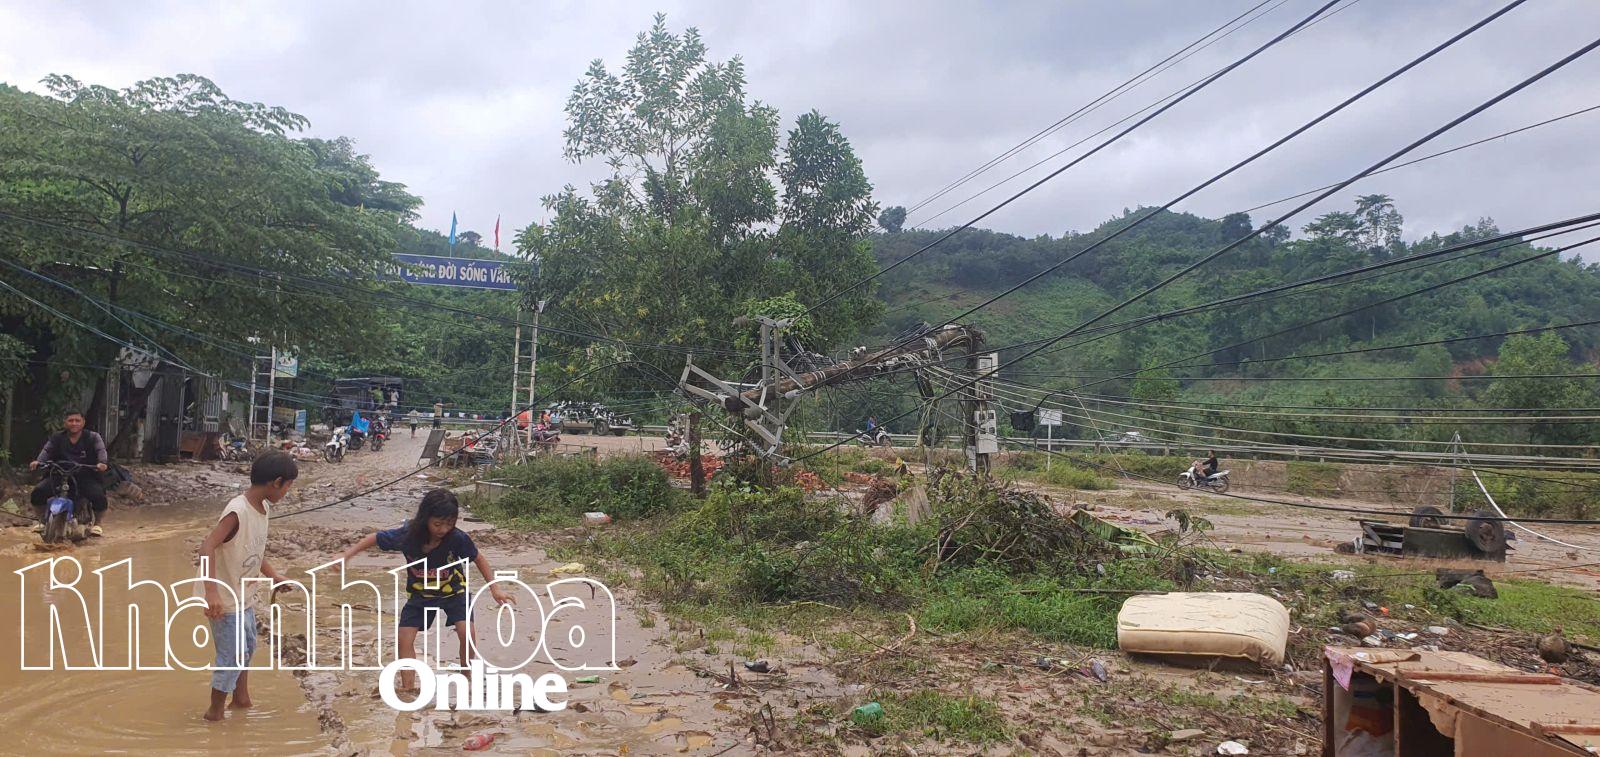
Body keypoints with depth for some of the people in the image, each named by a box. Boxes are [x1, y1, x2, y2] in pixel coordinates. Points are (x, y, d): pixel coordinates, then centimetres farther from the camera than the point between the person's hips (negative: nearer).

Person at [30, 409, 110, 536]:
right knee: (38, 492, -18)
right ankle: (42, 522, 9)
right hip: (59, 476, 2)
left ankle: (96, 524, 2)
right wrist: (37, 461, -27)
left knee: (99, 497, -26)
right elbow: (47, 450, -4)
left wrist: (102, 463, -33)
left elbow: (101, 451, -10)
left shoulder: (93, 437, 5)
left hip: (86, 476, -2)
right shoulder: (56, 438, 12)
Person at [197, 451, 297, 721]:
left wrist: (274, 575, 11)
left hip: (245, 596, 9)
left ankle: (241, 697, 42)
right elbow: (207, 546, -35)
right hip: (225, 599, -9)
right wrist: (212, 592, -41)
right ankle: (215, 711, 18)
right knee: (231, 655, 0)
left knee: (247, 647, 24)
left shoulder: (264, 508, 1)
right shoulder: (238, 512, -27)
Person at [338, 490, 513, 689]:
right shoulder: (407, 535, -28)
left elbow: (478, 558, -13)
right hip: (420, 592, 2)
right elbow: (374, 538, -11)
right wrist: (346, 555, -18)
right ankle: (407, 689, 8)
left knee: (466, 632, -19)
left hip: (453, 589, -2)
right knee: (405, 638, -8)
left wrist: (495, 589, -16)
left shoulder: (457, 538, -30)